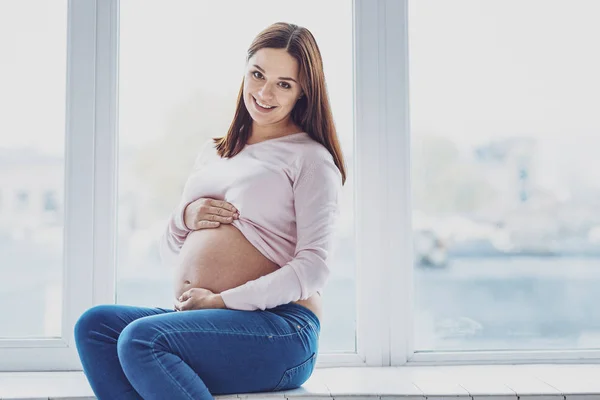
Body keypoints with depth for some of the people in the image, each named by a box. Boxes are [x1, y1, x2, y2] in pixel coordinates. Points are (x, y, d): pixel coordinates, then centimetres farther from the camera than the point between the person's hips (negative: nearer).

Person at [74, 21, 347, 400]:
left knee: (141, 338, -27)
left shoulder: (310, 158, 2)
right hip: (204, 322, 7)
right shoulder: (213, 152, 21)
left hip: (279, 327, -7)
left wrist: (222, 301, -14)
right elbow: (170, 251, 25)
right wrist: (185, 216, 2)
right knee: (94, 325, -15)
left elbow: (313, 267, -9)